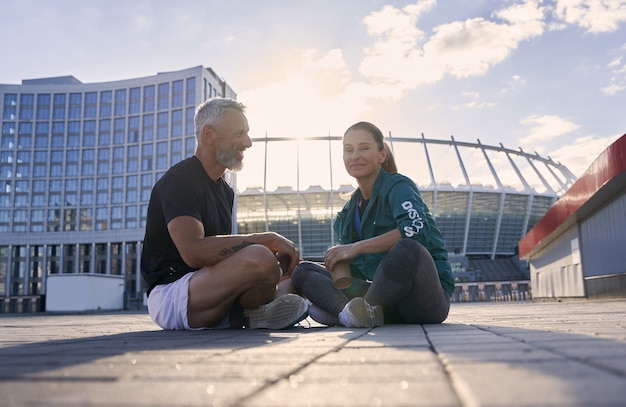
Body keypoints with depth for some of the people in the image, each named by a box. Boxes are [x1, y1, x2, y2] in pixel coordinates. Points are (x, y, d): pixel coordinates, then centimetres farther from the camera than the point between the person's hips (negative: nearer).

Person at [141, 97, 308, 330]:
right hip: (169, 294, -9)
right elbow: (193, 252, -28)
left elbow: (221, 252, 12)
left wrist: (275, 248, -7)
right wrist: (267, 240, -24)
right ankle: (254, 314, -4)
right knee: (260, 259, -32)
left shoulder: (224, 190, 18)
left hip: (211, 292, 9)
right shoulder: (179, 180, -12)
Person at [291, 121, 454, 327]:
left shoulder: (398, 186, -5)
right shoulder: (350, 209, 14)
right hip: (388, 299, 6)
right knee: (303, 271, -1)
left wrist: (357, 247, -25)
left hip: (427, 295, -6)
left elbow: (417, 230, -26)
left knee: (407, 249, -38)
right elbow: (351, 266, 15)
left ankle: (340, 312, -20)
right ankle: (351, 311, -32)